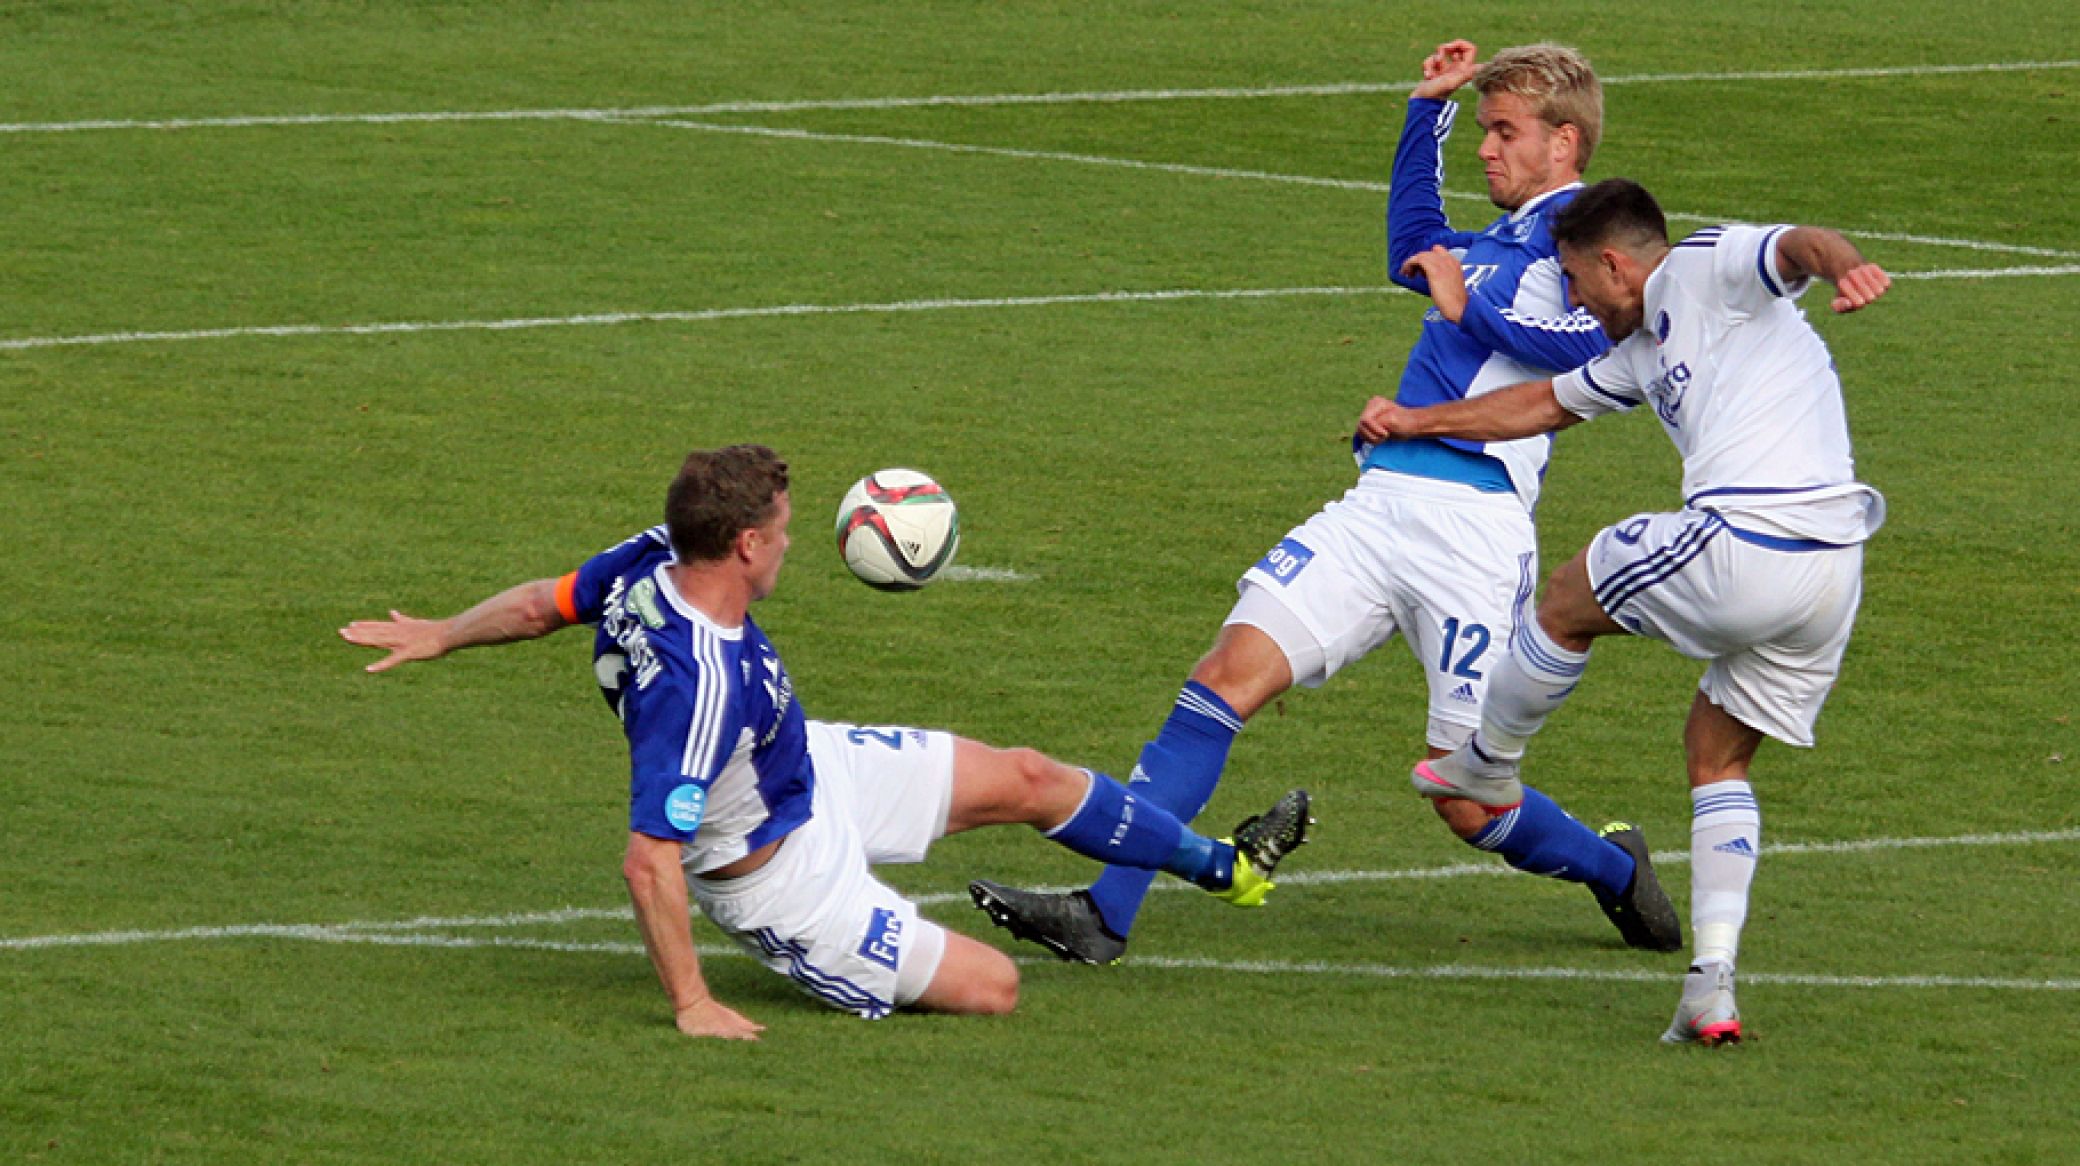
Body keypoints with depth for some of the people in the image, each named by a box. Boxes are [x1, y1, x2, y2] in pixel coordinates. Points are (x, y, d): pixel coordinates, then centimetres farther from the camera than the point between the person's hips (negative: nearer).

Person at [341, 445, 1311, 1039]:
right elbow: (649, 861, -42)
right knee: (989, 988, -4)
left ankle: (1224, 865, 35)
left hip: (812, 769, 9)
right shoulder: (700, 686, -43)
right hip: (784, 874, -9)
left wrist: (440, 636, 17)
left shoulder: (651, 562, -20)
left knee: (1027, 780, 15)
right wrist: (690, 1007, -34)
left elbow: (543, 602, 0)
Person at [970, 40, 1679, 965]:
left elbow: (1597, 345, -23)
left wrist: (1469, 307, -14)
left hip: (1471, 525, -8)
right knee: (1233, 665, -11)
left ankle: (1614, 871, 30)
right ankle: (1104, 913, -16)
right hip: (1381, 500, 8)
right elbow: (1413, 254, 47)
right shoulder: (1503, 242, 24)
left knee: (1467, 800, -2)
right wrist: (1429, 109, 41)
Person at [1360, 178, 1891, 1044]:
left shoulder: (1710, 269, 2)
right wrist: (1414, 423, 48)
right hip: (1832, 574, 10)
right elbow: (1545, 404, 43)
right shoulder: (1641, 350, 29)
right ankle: (1713, 980, 8)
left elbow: (1800, 246, -19)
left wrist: (1844, 263, -42)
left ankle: (1489, 765, 37)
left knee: (1569, 598, 15)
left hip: (1740, 550, -10)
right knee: (1718, 759, 20)